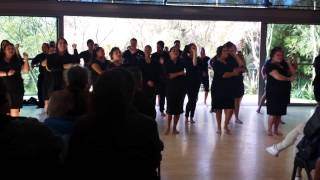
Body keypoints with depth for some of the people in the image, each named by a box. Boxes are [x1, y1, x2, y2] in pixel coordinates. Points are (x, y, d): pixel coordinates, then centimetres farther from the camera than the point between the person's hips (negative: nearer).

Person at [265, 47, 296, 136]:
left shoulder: (284, 64, 14)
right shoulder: (270, 65, -9)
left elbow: (293, 73, 13)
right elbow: (278, 76, -21)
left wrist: (289, 63, 1)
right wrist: (289, 79, -5)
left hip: (284, 92, 7)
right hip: (273, 92, -7)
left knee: (280, 112, 10)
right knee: (273, 112, -6)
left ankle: (276, 129, 19)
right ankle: (269, 130, 5)